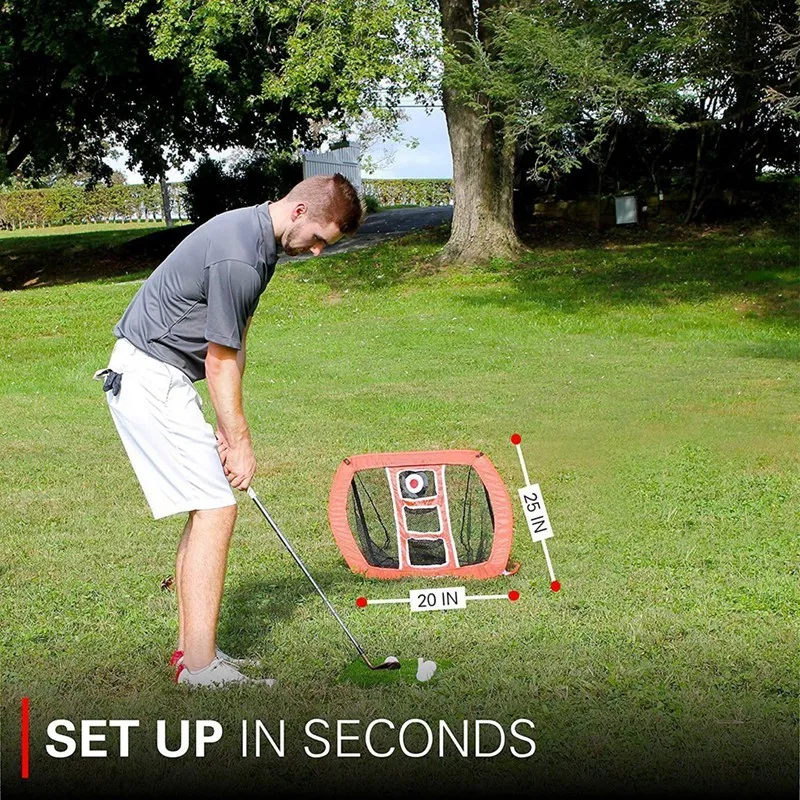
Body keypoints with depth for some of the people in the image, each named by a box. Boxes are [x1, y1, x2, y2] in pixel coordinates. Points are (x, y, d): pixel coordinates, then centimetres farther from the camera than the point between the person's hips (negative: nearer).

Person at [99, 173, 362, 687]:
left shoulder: (258, 239, 9)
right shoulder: (238, 256, -24)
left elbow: (234, 344, 12)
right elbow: (220, 361, -17)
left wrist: (229, 428, 8)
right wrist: (240, 442, -7)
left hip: (161, 378, 11)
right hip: (151, 380, -11)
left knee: (207, 509, 11)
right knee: (215, 509, -12)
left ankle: (193, 651, 16)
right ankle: (201, 667, -10)